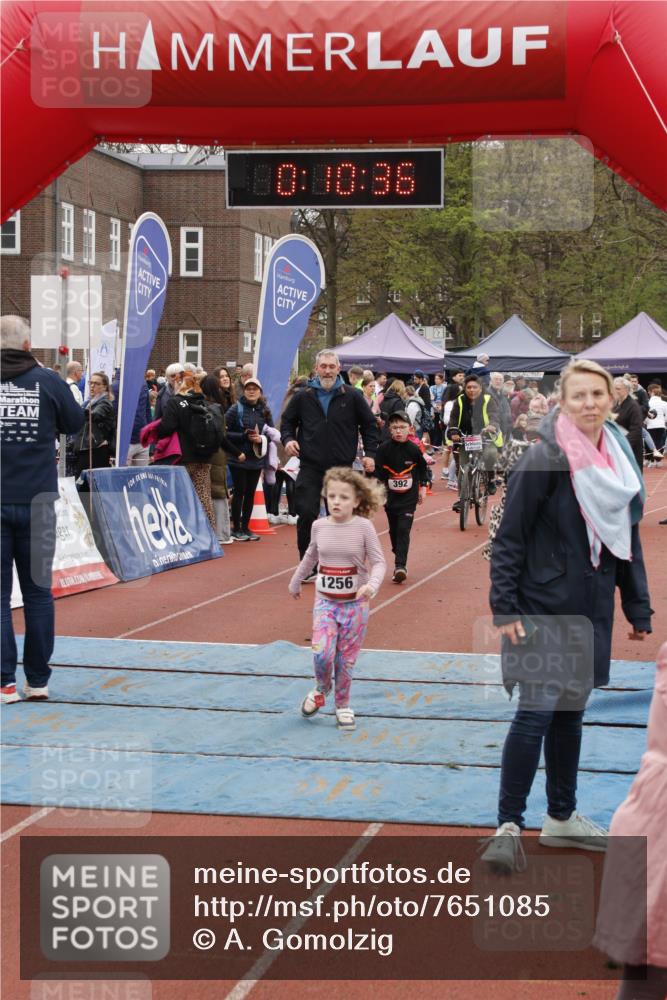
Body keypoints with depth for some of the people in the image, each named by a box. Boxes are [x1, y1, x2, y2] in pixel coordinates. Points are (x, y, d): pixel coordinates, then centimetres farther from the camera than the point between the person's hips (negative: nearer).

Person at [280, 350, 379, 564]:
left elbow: (369, 425, 10)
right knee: (306, 514, -7)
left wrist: (370, 454, 2)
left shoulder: (352, 397, 2)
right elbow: (287, 421, 17)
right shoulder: (303, 397, 5)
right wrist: (288, 439, -3)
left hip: (342, 468, 0)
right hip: (310, 468, 0)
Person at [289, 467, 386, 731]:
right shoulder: (319, 526, -1)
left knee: (346, 659, 5)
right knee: (321, 653, -16)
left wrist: (372, 585, -31)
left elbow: (378, 561, -12)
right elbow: (310, 556, 17)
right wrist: (296, 582, 28)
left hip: (355, 603, -1)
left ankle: (343, 705, 25)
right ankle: (321, 689, 13)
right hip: (325, 601, 1)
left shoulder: (363, 527, -11)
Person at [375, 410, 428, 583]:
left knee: (404, 530, -11)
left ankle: (400, 565, -15)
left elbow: (423, 469, 10)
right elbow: (377, 471, -2)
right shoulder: (384, 449, -5)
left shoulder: (414, 449, -4)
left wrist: (423, 488, 11)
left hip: (409, 497, -2)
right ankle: (400, 560, 30)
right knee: (394, 530, 13)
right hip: (390, 496, 2)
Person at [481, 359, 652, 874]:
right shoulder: (545, 459, -13)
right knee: (536, 711, -10)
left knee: (571, 711, 15)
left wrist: (639, 608, 14)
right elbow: (509, 537, -12)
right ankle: (509, 826, -3)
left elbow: (628, 540, 15)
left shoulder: (621, 460, 7)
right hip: (544, 608, -6)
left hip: (590, 611, 7)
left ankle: (561, 817, 27)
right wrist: (505, 608, -16)